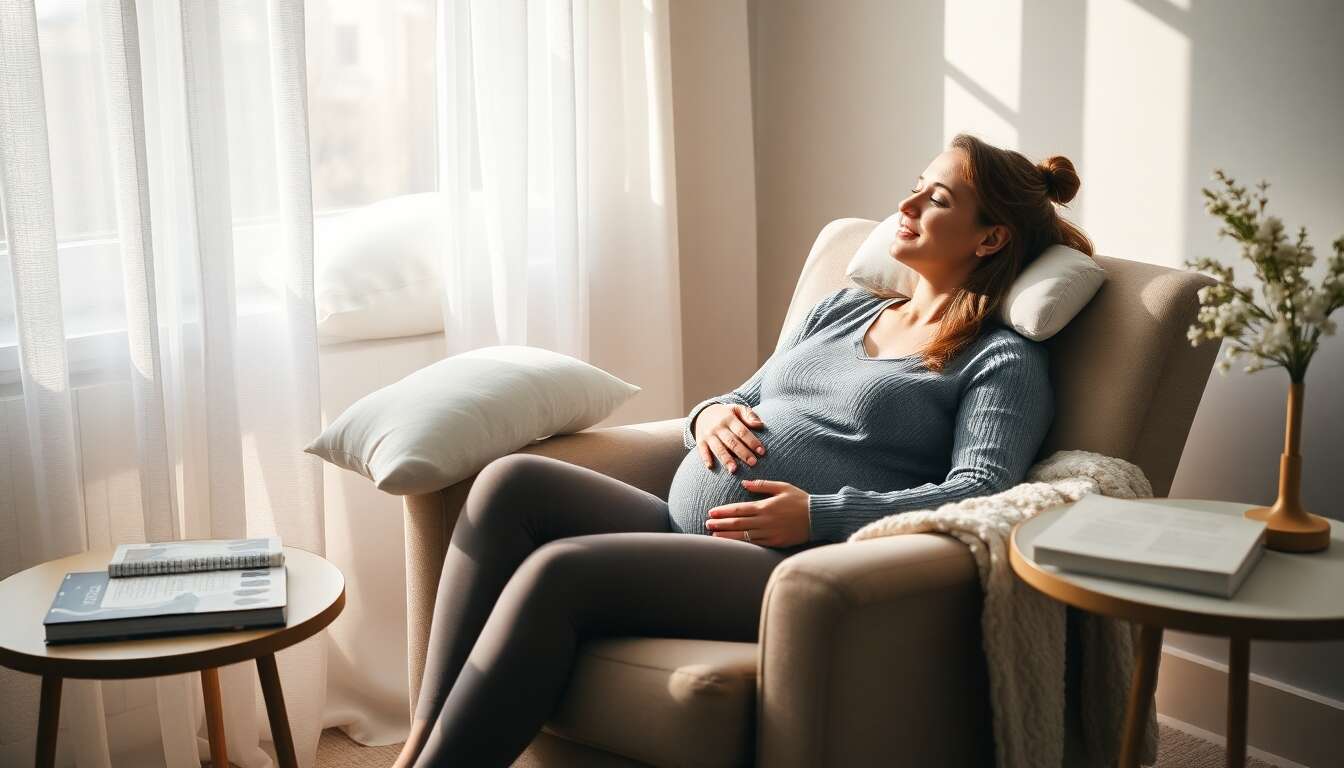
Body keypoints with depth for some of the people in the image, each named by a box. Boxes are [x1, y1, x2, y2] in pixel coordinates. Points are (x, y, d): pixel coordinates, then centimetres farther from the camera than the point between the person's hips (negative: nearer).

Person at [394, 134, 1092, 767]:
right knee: (510, 483, -16)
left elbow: (981, 492, -11)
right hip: (683, 530, 8)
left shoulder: (1004, 362, 4)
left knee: (556, 571, -28)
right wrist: (710, 415, 3)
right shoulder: (843, 308, 26)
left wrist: (819, 516, -19)